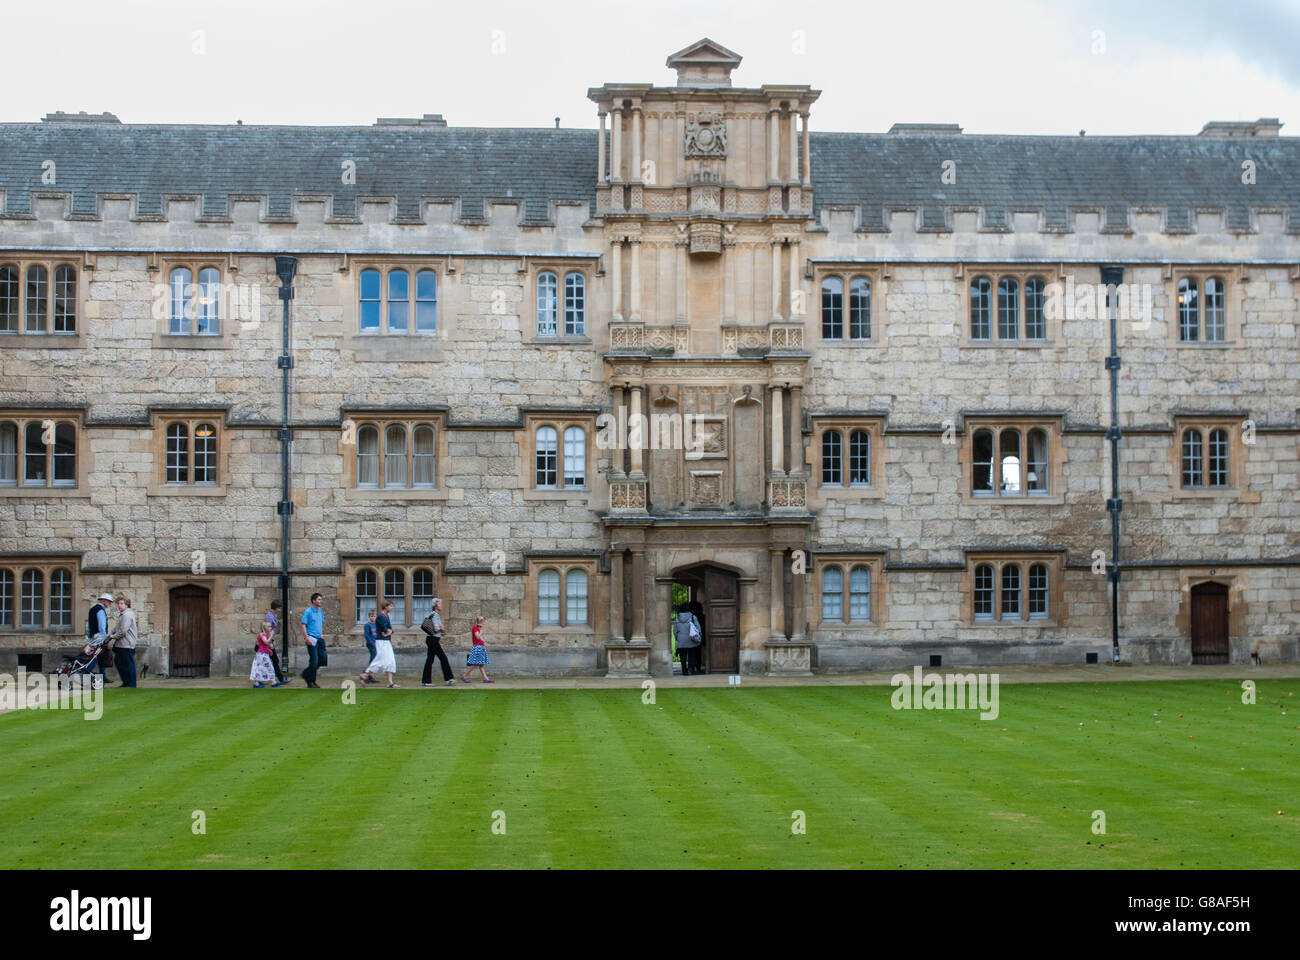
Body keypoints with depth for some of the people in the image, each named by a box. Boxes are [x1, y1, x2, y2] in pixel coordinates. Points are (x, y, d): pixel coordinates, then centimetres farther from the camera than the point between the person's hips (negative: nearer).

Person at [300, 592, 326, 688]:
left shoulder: (320, 611, 13)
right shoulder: (308, 612, -9)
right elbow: (303, 625, -13)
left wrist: (322, 634, 12)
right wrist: (306, 638, -20)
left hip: (319, 638, 7)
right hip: (311, 639, -7)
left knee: (323, 659, 4)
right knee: (314, 660, -5)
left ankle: (307, 674, 22)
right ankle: (311, 682, 8)